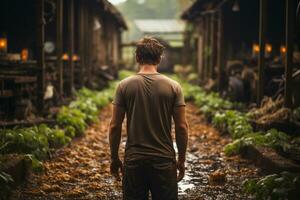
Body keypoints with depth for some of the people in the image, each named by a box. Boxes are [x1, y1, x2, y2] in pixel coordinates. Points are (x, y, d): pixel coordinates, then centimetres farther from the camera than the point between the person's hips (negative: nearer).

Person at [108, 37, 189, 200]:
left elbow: (114, 126, -2)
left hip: (133, 160, 1)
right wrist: (181, 160, 7)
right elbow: (181, 127, -3)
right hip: (164, 160, 0)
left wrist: (114, 158, 8)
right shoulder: (173, 87, -2)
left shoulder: (124, 86, -2)